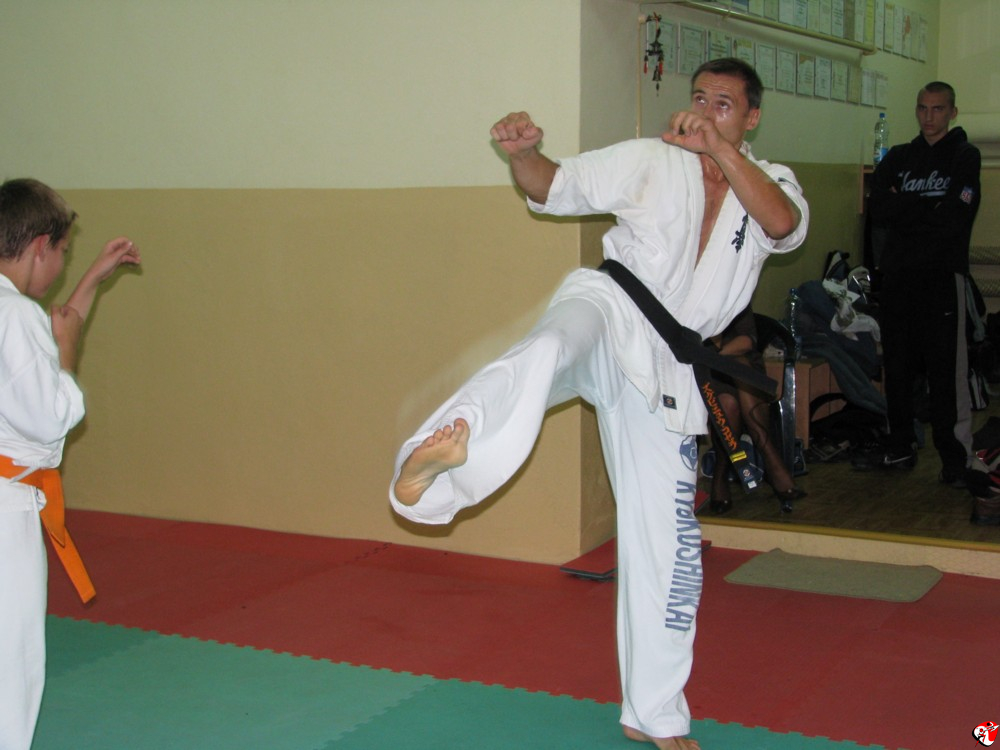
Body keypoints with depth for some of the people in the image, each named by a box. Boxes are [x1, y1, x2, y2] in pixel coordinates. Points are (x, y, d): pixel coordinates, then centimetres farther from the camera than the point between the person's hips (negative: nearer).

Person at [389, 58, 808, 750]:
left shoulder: (769, 184, 9)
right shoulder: (650, 161, 5)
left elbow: (784, 223, -15)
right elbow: (552, 188, 4)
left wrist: (719, 148, -25)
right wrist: (522, 152, -17)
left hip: (665, 368, 3)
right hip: (611, 309, -3)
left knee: (667, 542, 8)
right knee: (553, 349, -42)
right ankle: (430, 463, -67)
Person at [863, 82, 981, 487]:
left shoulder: (965, 157, 3)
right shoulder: (897, 158, 16)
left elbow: (955, 218, -11)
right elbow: (879, 212, 1)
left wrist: (904, 208, -4)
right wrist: (927, 207, -8)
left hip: (942, 276, -5)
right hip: (898, 275, 5)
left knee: (946, 372, -8)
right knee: (897, 368, 10)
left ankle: (956, 459, -4)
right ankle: (900, 449, 21)